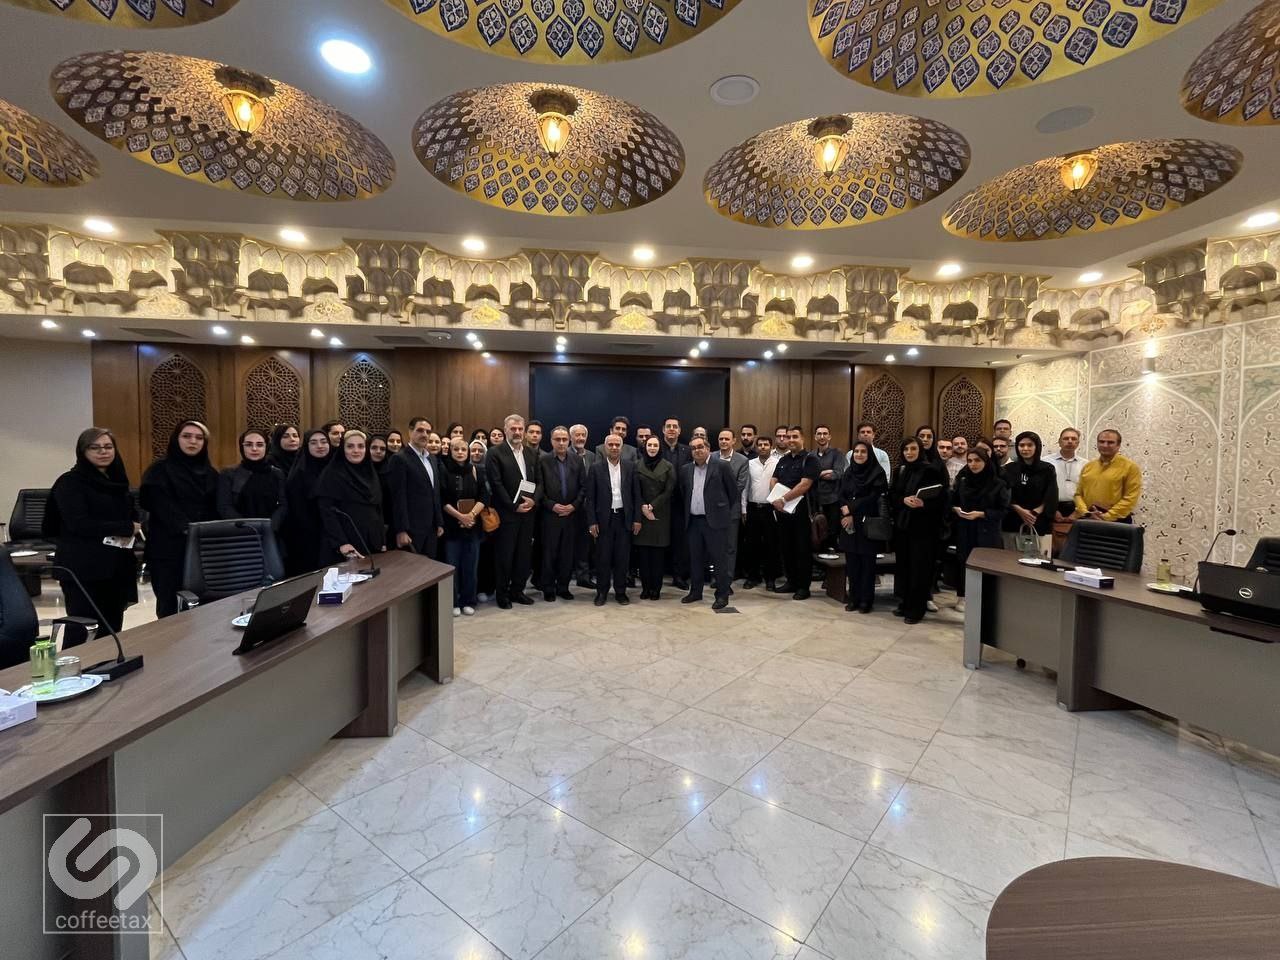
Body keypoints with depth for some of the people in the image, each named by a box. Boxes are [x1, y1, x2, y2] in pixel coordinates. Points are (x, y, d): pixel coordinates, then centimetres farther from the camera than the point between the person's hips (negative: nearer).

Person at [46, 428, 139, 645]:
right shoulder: (70, 482, -6)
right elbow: (79, 524, -17)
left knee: (112, 629, 10)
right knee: (81, 630, -3)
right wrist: (125, 529, -13)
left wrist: (131, 532, -3)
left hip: (117, 567, 6)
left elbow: (132, 516, 18)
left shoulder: (117, 480, 14)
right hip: (84, 568, -6)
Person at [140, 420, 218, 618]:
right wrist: (187, 529, -22)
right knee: (170, 605, 0)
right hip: (169, 548, -4)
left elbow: (215, 510, 12)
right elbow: (163, 508, -12)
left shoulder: (210, 473, 15)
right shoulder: (160, 470, 0)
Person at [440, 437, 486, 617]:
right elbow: (442, 500, -7)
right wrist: (460, 516, -14)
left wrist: (472, 514, -12)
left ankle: (468, 601, 17)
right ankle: (453, 602, 14)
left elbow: (483, 497, 3)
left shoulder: (475, 471, 7)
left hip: (473, 525, 3)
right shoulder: (444, 472, -2)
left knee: (470, 565, 7)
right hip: (452, 525, -2)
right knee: (452, 564, 3)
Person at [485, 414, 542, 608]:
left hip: (528, 512, 5)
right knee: (504, 554, 4)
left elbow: (539, 481, 10)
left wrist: (533, 500, -8)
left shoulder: (532, 454, 12)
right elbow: (496, 484, -11)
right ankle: (502, 593, 18)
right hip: (506, 513, -5)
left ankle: (517, 590, 24)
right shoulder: (495, 453, -5)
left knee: (524, 554, 9)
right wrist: (514, 506, -14)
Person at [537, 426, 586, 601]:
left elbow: (584, 486, 5)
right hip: (550, 514, -2)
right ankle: (548, 589, 15)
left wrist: (574, 505, -5)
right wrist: (552, 505, -11)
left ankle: (563, 587, 20)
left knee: (567, 553, 7)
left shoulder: (577, 460, 5)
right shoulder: (543, 461, -2)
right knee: (549, 552, 3)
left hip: (571, 514, 2)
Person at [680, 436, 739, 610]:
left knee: (719, 559, 0)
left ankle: (722, 595, 9)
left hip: (715, 520, -5)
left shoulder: (721, 466, -5)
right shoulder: (686, 469, 9)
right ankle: (695, 591, 25)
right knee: (695, 558, 12)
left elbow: (734, 491, 0)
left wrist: (724, 511, 6)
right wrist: (689, 511, 15)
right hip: (694, 521, 5)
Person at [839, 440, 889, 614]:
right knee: (851, 561, 6)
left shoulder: (877, 473, -3)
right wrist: (847, 514, -11)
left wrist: (851, 508, -12)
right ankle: (854, 597, 16)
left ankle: (866, 600, 10)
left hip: (868, 524, -4)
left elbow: (873, 498, -12)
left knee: (867, 562, 1)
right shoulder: (848, 472, 11)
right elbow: (841, 496, 4)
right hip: (849, 524, 4)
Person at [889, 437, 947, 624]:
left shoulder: (932, 469, -6)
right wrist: (904, 500, -14)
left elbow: (942, 498, -9)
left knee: (919, 566, -2)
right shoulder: (900, 470, 10)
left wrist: (923, 503, -26)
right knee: (903, 564, 9)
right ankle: (905, 603, 22)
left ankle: (917, 608, 7)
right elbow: (892, 495, 7)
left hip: (924, 525, -5)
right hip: (902, 523, 5)